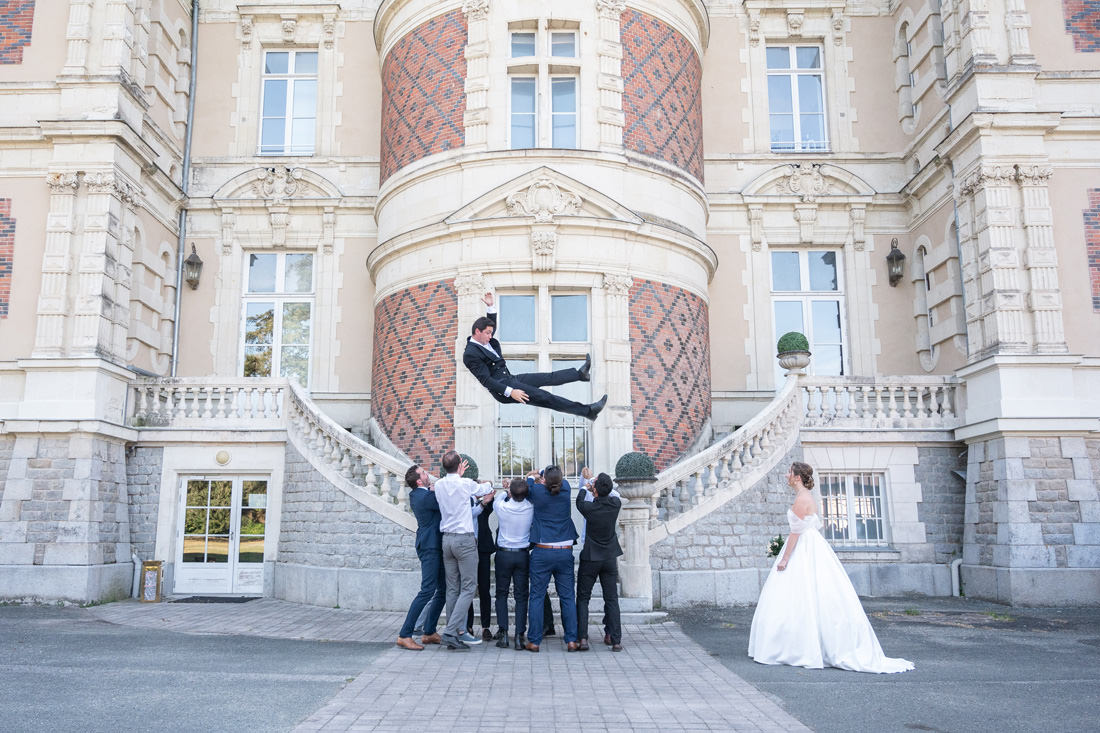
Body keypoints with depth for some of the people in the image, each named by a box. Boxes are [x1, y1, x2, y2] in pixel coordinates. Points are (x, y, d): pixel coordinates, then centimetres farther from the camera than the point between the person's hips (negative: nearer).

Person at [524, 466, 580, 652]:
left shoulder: (537, 491, -7)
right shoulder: (565, 490, -1)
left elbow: (528, 485, 15)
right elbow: (562, 480, 22)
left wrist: (532, 476, 35)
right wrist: (546, 475, 35)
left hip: (542, 553, -2)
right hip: (565, 553, 2)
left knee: (536, 596, 4)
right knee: (567, 597, 6)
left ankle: (534, 641, 4)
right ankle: (571, 640, 5)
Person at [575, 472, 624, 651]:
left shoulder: (589, 507, -18)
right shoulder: (616, 503, -10)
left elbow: (579, 501, 6)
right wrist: (600, 488, 27)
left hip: (590, 558, -3)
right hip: (610, 558, 3)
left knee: (583, 598, 8)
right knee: (611, 599, 8)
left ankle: (582, 639, 1)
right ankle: (616, 640, 5)